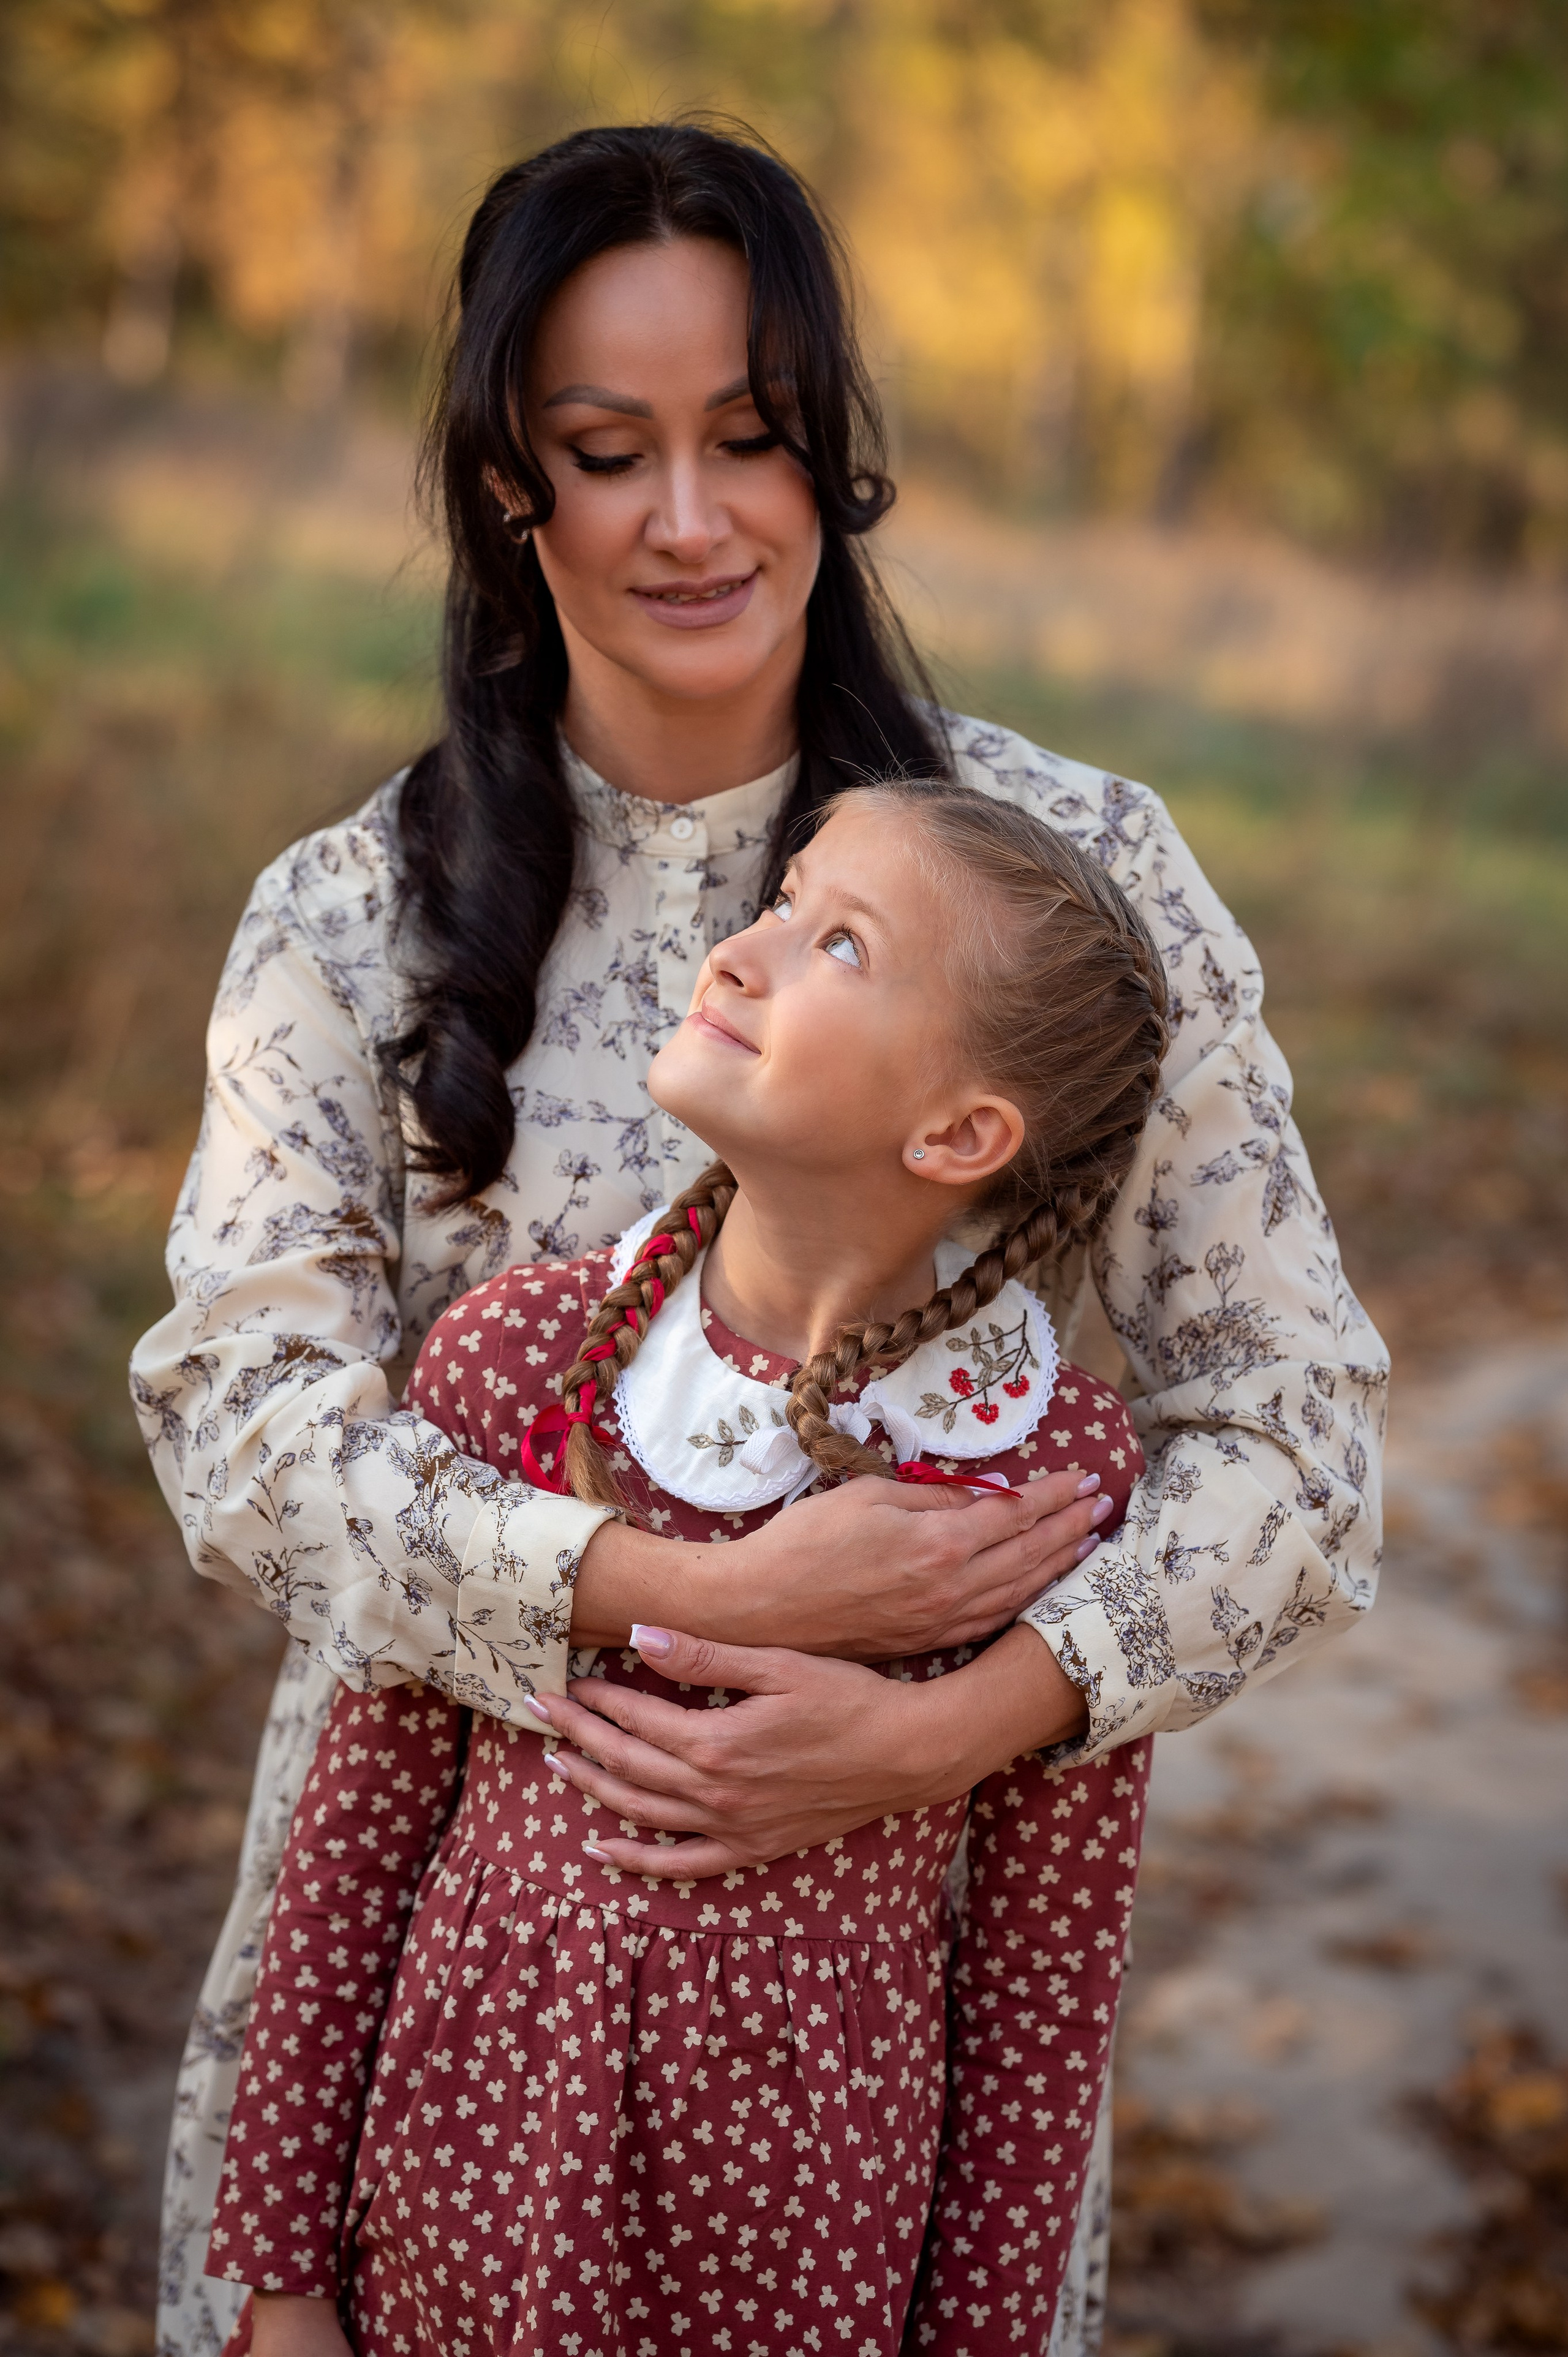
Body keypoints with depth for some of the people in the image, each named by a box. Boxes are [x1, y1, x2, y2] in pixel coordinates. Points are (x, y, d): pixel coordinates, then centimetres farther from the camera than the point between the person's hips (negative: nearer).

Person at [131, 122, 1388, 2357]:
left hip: (912, 1891, 0)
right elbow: (244, 1419, -12)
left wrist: (959, 1718, -23)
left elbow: (1294, 1424, -8)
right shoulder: (349, 921, -2)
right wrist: (713, 1595, -25)